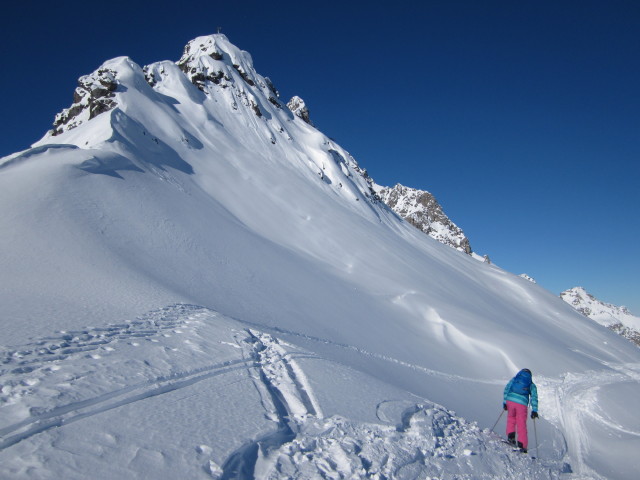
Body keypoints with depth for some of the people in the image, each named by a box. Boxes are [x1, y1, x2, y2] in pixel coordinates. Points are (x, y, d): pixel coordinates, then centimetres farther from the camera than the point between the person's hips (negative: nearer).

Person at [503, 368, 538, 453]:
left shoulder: (514, 379, 20)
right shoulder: (531, 385, 19)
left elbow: (506, 389, 8)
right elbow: (534, 397, 6)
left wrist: (504, 402, 7)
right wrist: (534, 410, 2)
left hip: (510, 400, 1)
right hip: (522, 404, -1)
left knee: (511, 418, 22)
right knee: (522, 424, 7)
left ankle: (510, 435, 6)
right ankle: (522, 445, 4)